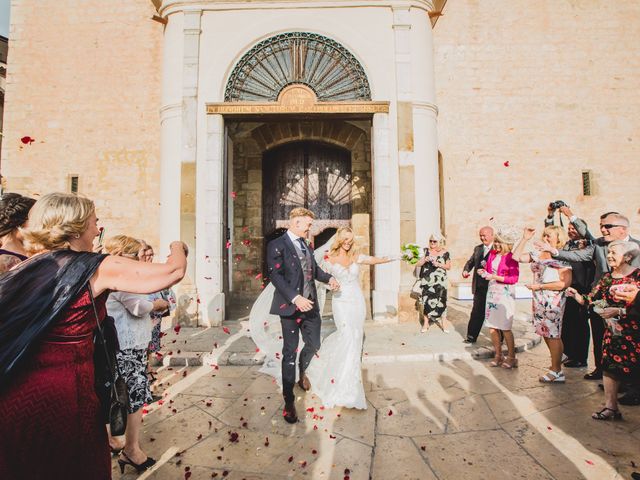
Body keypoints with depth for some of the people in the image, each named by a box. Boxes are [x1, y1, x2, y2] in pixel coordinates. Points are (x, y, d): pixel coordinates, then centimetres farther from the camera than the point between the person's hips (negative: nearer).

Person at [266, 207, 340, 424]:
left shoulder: (306, 245, 12)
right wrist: (295, 298, -26)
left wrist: (329, 278, 1)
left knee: (314, 345, 15)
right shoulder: (277, 245, -9)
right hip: (290, 306, -6)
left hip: (310, 305, 6)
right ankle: (289, 402, 19)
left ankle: (302, 372, 48)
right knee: (290, 353, 4)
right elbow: (276, 276, -17)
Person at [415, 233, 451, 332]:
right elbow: (418, 264, 4)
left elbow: (448, 266, 5)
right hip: (427, 281, 0)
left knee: (441, 302, -2)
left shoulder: (445, 253, 4)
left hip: (440, 282, 0)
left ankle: (442, 323, 12)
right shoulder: (426, 251, 4)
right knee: (426, 301, 1)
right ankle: (426, 323, 13)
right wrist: (425, 259, -14)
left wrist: (438, 264, -11)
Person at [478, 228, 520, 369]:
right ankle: (498, 356, 21)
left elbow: (514, 278, -13)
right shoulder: (492, 254, 9)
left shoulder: (511, 257, -10)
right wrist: (484, 272, -2)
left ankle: (511, 358, 14)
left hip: (505, 294, -6)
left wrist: (496, 277, -20)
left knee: (505, 328, -2)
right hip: (492, 293, 6)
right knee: (492, 327, 8)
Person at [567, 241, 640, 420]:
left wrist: (618, 311, -21)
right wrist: (577, 295, -12)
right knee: (609, 366, 5)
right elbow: (591, 301, 4)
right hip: (612, 330, 5)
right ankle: (611, 407, 16)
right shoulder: (607, 278, 7)